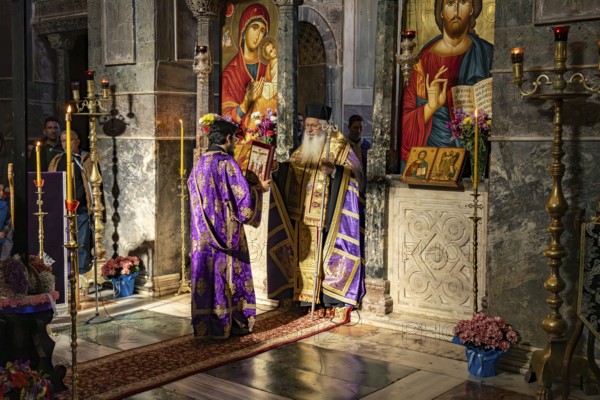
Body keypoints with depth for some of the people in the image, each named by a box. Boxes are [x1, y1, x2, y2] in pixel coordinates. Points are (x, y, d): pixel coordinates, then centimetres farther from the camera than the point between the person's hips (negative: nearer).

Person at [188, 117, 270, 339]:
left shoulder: (199, 164, 8)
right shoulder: (228, 163, -14)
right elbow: (242, 196, -15)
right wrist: (259, 187, 4)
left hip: (203, 234, 7)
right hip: (226, 231, -7)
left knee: (205, 271, 10)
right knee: (227, 273, 3)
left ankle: (204, 323, 16)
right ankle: (230, 323, 10)